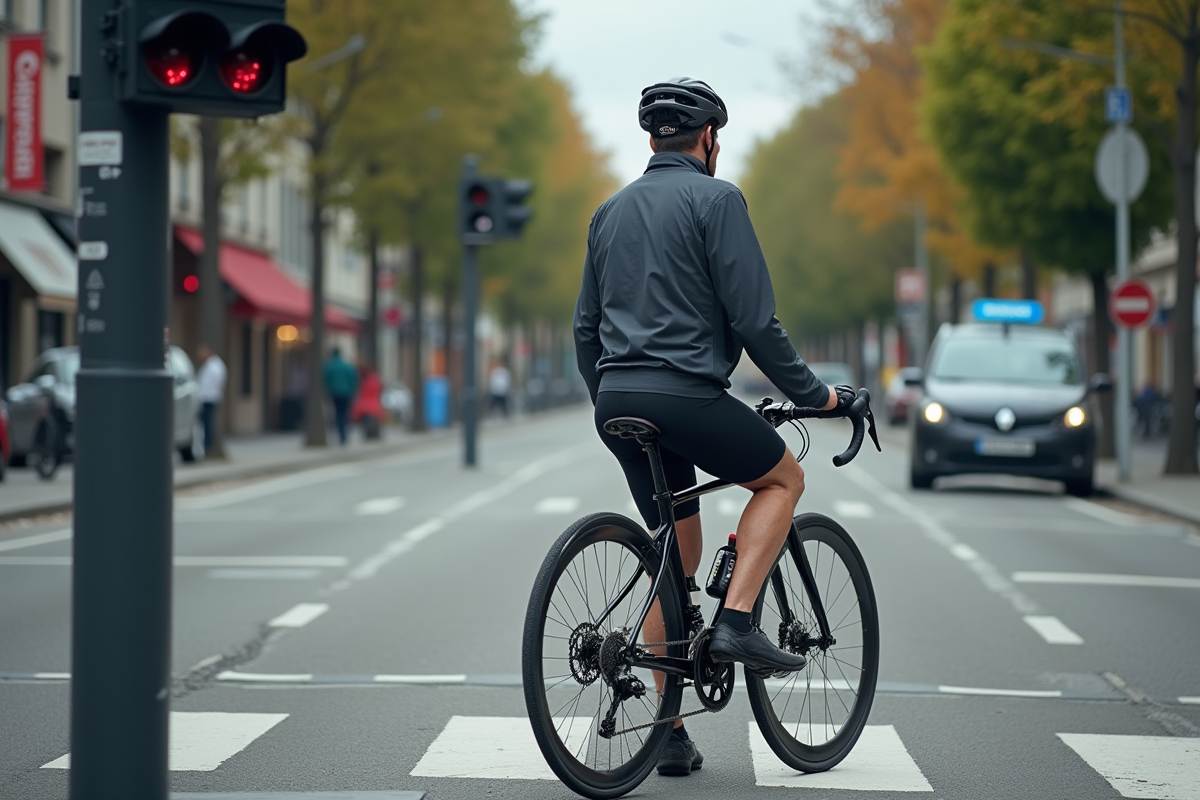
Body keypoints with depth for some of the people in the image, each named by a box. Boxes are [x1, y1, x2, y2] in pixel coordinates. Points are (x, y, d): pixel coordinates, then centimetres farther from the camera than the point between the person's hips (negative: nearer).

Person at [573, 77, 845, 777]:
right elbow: (753, 318, -9)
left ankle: (671, 733, 14)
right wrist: (811, 392, 0)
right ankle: (737, 621, -2)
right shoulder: (715, 198, -3)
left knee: (679, 555, 15)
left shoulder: (611, 211, 20)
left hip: (617, 401, 7)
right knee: (784, 478, 17)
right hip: (686, 392, -7)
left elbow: (586, 327, 23)